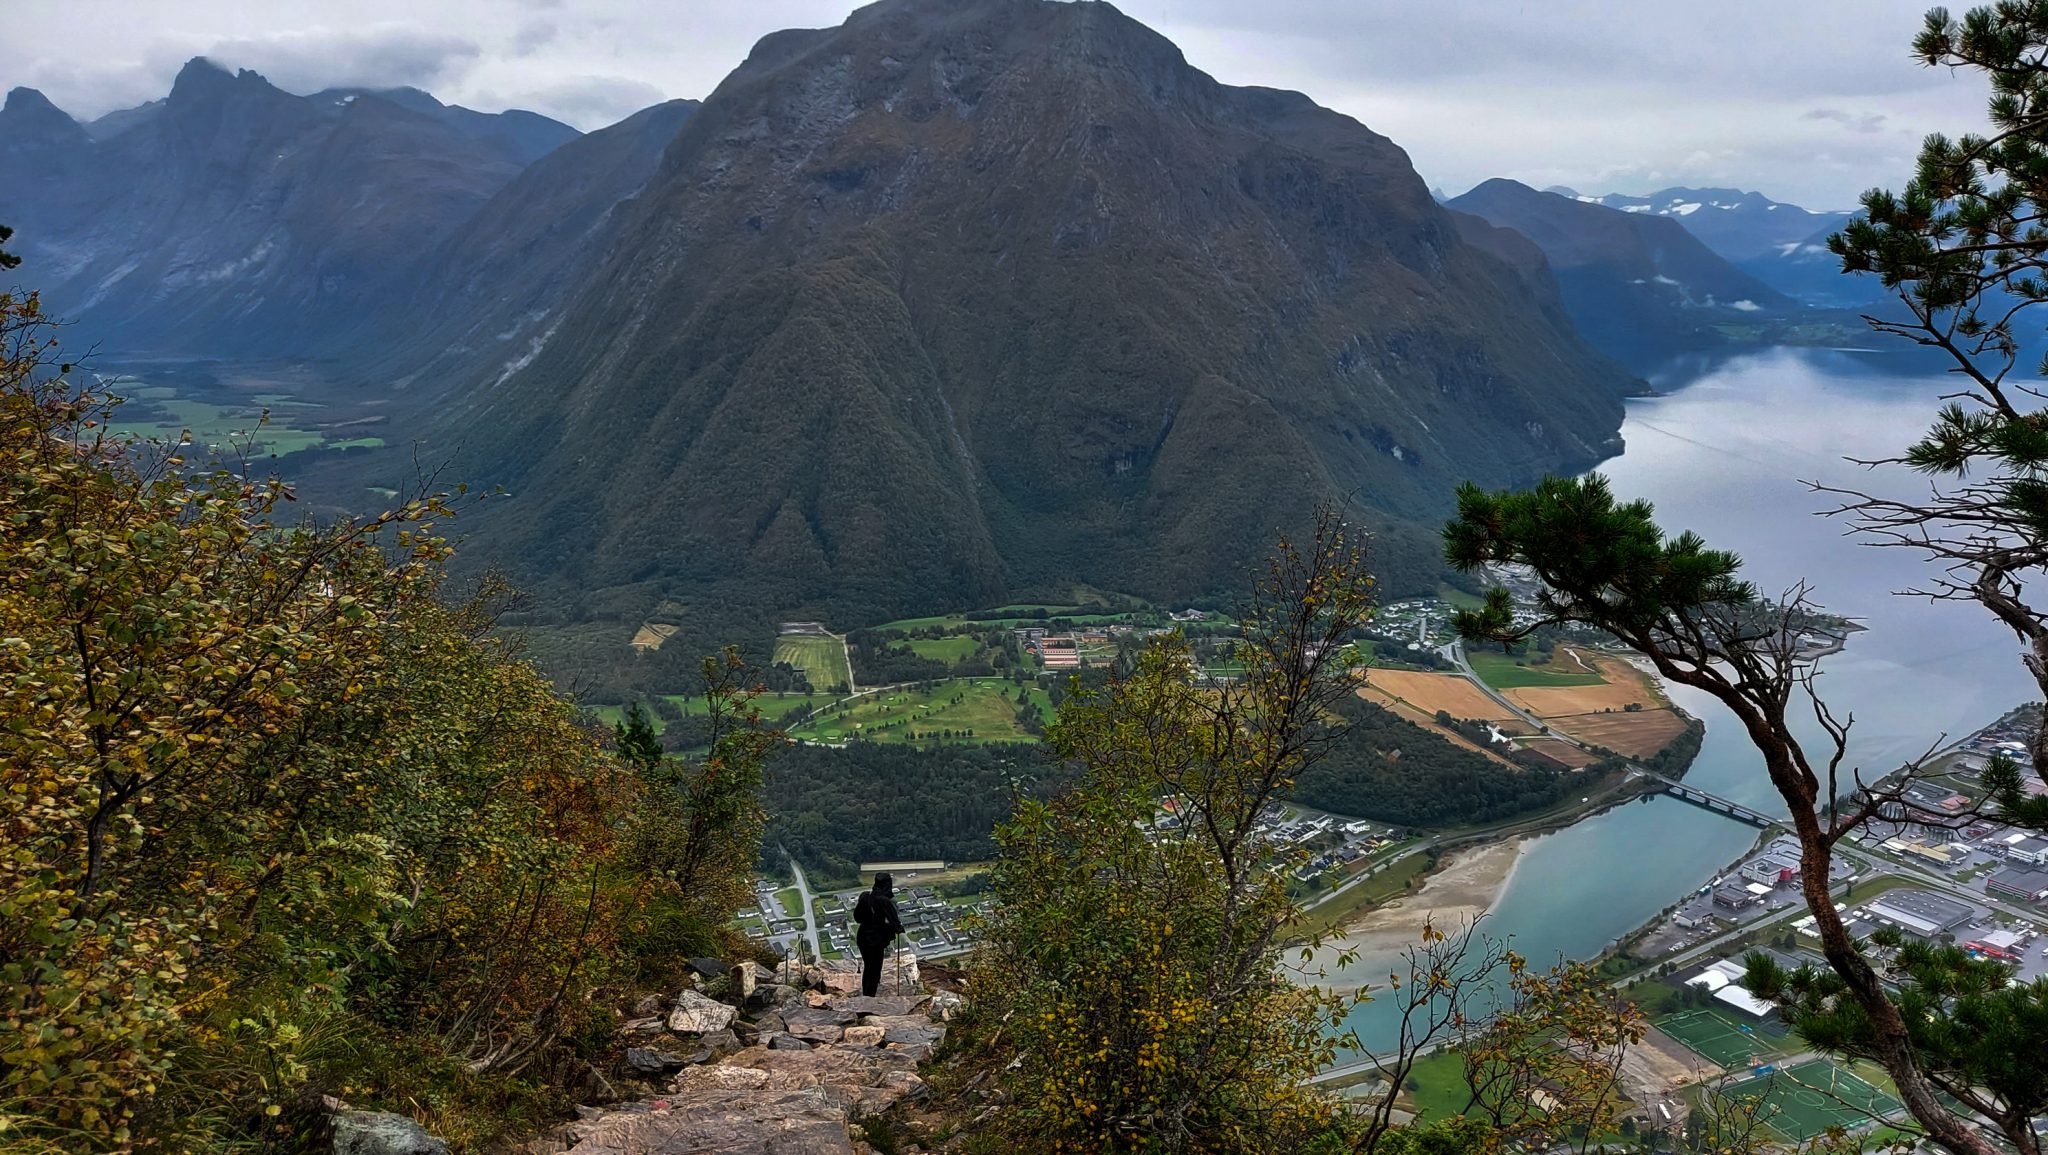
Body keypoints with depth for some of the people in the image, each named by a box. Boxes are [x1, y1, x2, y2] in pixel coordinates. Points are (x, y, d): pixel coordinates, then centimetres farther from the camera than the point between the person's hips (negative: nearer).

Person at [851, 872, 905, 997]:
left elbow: (857, 917, 8)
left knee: (867, 968, 23)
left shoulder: (865, 896, -4)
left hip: (862, 938, 6)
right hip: (876, 940, -6)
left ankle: (865, 996, 35)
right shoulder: (885, 902, -22)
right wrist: (900, 928, 0)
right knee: (874, 972, 8)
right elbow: (895, 923, -20)